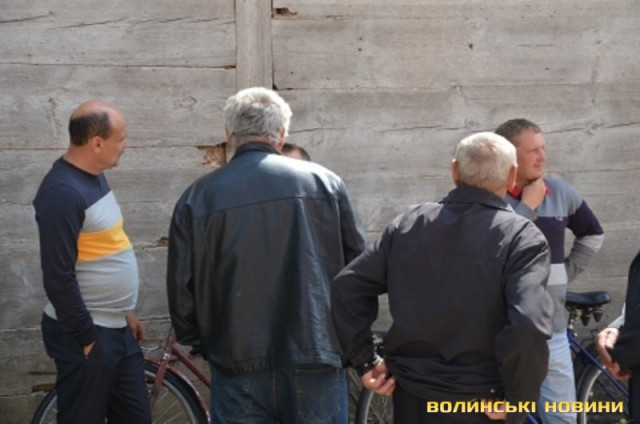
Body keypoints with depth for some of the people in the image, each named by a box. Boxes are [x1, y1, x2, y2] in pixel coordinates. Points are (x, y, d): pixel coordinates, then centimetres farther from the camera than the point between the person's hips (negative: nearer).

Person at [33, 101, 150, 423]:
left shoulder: (93, 177, 9)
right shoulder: (63, 192, -21)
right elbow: (58, 278, -23)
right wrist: (86, 338, -17)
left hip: (115, 328, 9)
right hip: (86, 334, -9)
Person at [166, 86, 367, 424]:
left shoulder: (198, 197, 0)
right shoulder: (324, 182, 1)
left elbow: (181, 291, 1)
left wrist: (199, 341, 19)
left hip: (239, 368, 0)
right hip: (316, 363, 0)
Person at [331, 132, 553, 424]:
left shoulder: (409, 222, 2)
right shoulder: (521, 237, -12)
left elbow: (347, 287, 2)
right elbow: (528, 326, -26)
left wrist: (363, 360, 6)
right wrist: (515, 400, -15)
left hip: (410, 398, 4)